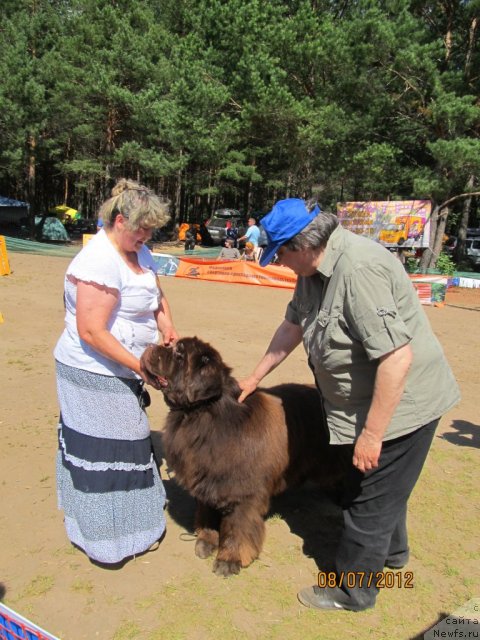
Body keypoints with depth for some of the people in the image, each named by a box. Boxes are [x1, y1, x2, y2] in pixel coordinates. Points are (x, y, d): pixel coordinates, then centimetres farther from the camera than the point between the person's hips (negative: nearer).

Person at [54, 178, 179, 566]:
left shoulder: (138, 251, 5)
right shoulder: (100, 261, -23)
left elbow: (158, 297, 16)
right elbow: (91, 332, -26)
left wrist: (167, 328, -3)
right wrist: (141, 367, -24)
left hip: (121, 371, 9)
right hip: (94, 374, -9)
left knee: (126, 444, 20)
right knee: (101, 452, 3)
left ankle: (127, 518, 39)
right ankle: (104, 538, 20)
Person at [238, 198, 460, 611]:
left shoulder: (359, 269, -31)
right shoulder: (316, 268, -1)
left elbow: (397, 358, -33)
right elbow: (293, 326, 10)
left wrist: (371, 434, -27)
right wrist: (254, 378, 14)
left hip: (398, 404, -9)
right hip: (366, 402, 9)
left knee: (369, 501, 8)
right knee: (384, 487, 29)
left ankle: (351, 590, 31)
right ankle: (392, 551, 54)